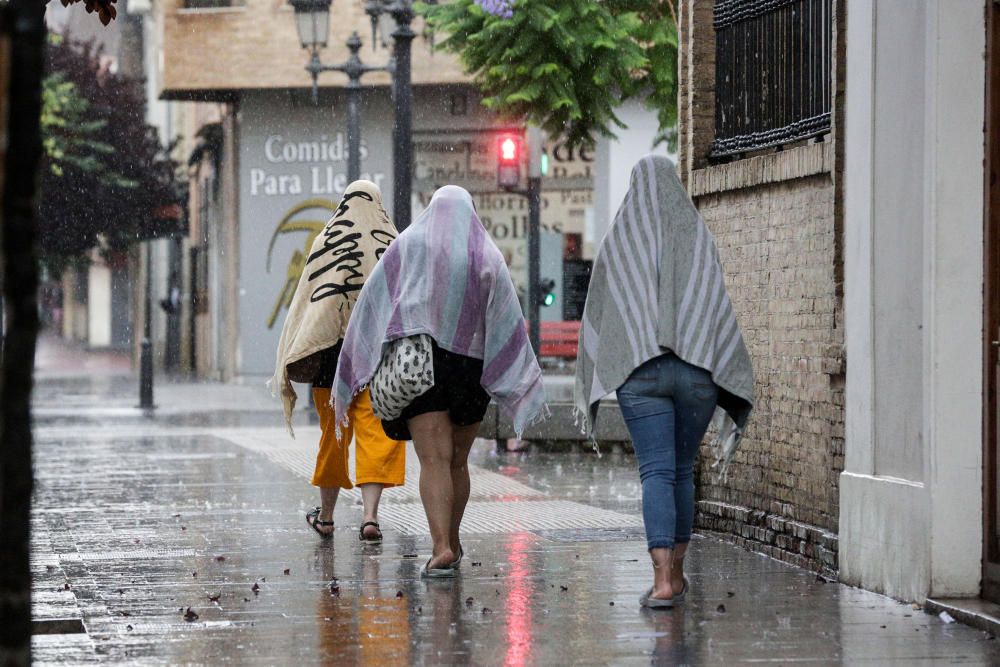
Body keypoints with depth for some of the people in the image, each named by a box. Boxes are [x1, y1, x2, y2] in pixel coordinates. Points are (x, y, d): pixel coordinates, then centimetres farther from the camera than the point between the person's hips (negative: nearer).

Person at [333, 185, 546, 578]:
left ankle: (441, 548, -24)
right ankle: (452, 543, 28)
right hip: (471, 367, 2)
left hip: (418, 366, -2)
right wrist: (528, 384, 0)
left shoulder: (407, 247, 3)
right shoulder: (486, 257, 3)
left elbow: (370, 304, 0)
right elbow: (508, 322, -1)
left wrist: (352, 372, 4)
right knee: (457, 461, 17)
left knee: (434, 459, -9)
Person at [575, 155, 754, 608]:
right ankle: (676, 573, 23)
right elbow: (720, 307, 2)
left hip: (639, 370, -1)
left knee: (657, 472, -6)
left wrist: (591, 384, 13)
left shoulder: (619, 239, 2)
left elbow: (597, 312, 5)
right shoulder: (698, 236, 4)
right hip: (696, 367, 2)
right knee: (683, 470, 15)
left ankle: (663, 579, -20)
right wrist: (733, 379, 5)